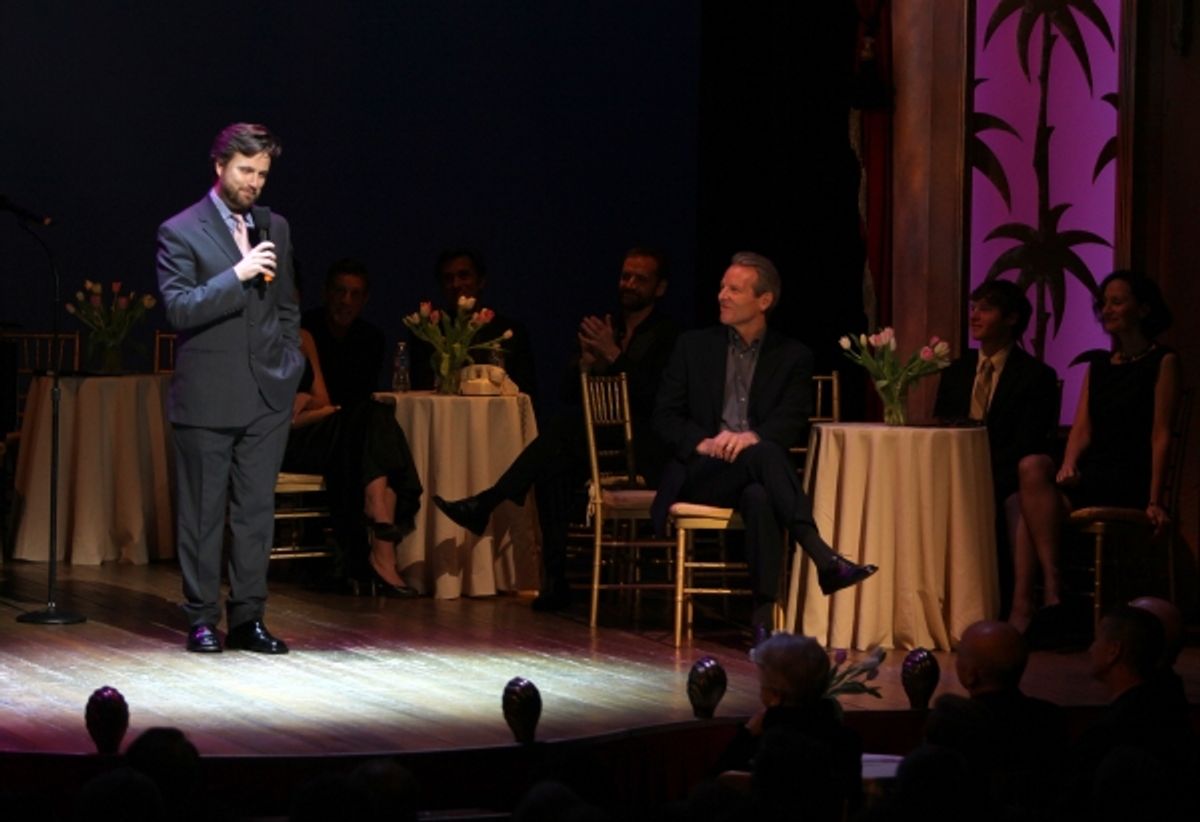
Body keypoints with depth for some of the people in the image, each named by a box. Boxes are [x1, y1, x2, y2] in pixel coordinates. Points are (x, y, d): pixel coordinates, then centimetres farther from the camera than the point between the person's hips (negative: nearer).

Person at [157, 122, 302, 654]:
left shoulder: (274, 228, 12)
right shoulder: (181, 232, -5)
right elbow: (179, 309, -14)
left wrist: (288, 365, 10)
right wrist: (237, 275, -22)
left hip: (267, 395, 4)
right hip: (207, 396, -4)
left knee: (257, 510, 5)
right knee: (202, 512, 2)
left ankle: (248, 616, 10)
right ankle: (202, 619, 8)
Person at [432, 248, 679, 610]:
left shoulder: (668, 335, 2)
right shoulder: (604, 329, 21)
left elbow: (654, 397, -12)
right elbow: (570, 392, 15)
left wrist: (614, 356, -15)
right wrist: (587, 362, -6)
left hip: (645, 449, -5)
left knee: (567, 425, -32)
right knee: (552, 468, -28)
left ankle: (487, 503, -31)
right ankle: (554, 578, -29)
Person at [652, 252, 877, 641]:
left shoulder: (792, 357, 11)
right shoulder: (693, 346, 13)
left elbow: (792, 420, -3)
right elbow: (665, 417, 7)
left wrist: (750, 438, -26)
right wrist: (702, 443, -14)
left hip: (755, 470, 0)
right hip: (700, 475, 0)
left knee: (760, 498, -40)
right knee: (763, 455, -36)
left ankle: (763, 618, -47)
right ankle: (823, 557, -48)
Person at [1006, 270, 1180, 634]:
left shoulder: (1162, 362, 1)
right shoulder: (1098, 364, 20)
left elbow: (1160, 435, -5)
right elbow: (1082, 429, 13)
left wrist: (1154, 501, -12)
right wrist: (1068, 466, -9)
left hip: (1130, 483, -6)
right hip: (1092, 477, 6)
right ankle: (1021, 609, -33)